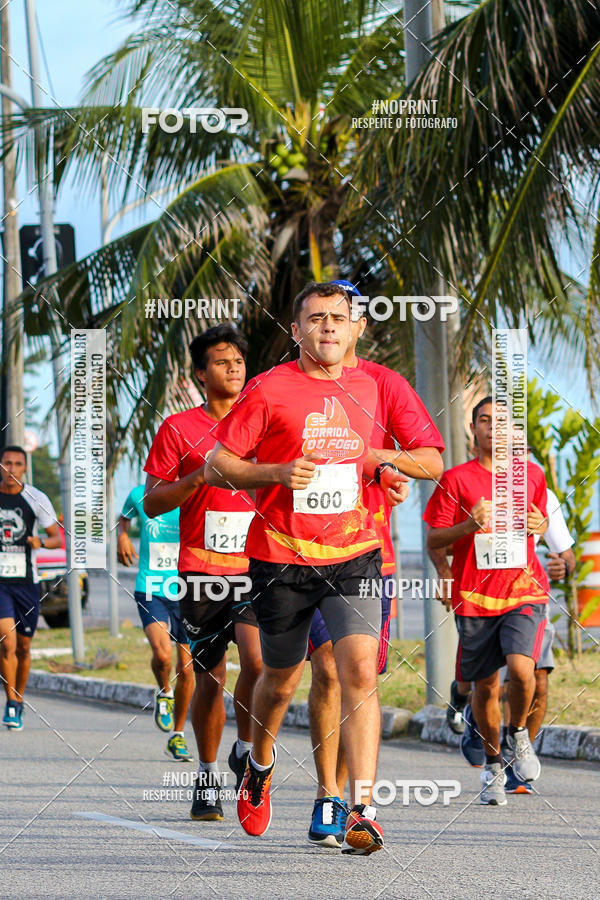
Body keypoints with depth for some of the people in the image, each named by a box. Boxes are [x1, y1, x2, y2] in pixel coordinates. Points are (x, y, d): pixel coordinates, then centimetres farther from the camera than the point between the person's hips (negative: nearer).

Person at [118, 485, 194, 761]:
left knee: (186, 667, 3)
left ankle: (177, 735, 21)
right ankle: (164, 693, 10)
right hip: (151, 591, -1)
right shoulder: (139, 495, 2)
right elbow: (124, 517, 24)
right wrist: (122, 535, 4)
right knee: (162, 653, -24)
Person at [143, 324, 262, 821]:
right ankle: (208, 775, 20)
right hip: (201, 571, -1)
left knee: (258, 659, -19)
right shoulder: (178, 429, 3)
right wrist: (200, 477, -12)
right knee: (210, 677, 4)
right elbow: (152, 503, 2)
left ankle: (246, 750, 3)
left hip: (256, 568, 1)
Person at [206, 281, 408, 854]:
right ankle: (260, 767, 44)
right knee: (281, 680, 12)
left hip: (352, 554, 2)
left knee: (360, 671, -16)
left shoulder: (365, 387, 10)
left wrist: (381, 472, 6)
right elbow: (216, 466, -3)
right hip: (281, 557, -2)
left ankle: (362, 811, -19)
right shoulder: (268, 390, -5)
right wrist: (279, 472, -18)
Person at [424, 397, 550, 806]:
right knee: (485, 687, 5)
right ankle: (493, 765, 28)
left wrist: (539, 526, 0)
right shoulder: (456, 480, 0)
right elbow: (433, 541, 1)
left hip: (525, 590, 0)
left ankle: (519, 733, 9)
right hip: (476, 596, 0)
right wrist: (469, 526, -17)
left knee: (521, 668, -22)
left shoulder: (532, 475, 8)